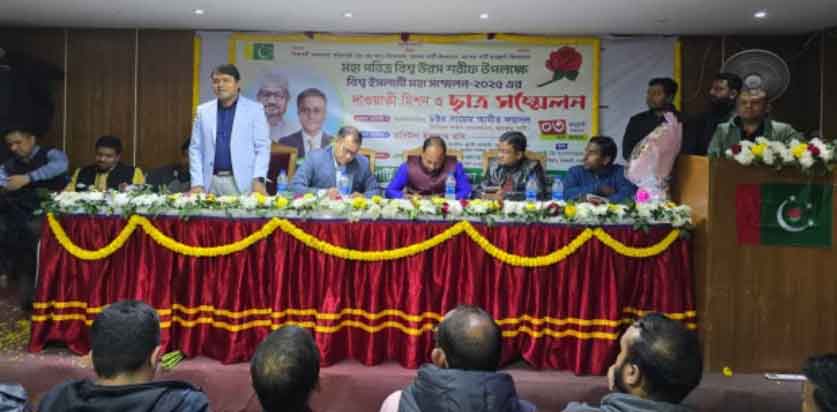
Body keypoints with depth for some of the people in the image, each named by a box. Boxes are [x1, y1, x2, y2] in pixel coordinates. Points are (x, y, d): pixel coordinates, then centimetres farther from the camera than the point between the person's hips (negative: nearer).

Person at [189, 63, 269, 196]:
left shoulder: (254, 109, 2)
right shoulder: (203, 110, 11)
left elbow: (262, 147, -2)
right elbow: (196, 149, 9)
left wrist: (258, 180, -14)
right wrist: (197, 183, 0)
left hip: (242, 182, -3)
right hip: (211, 182, 3)